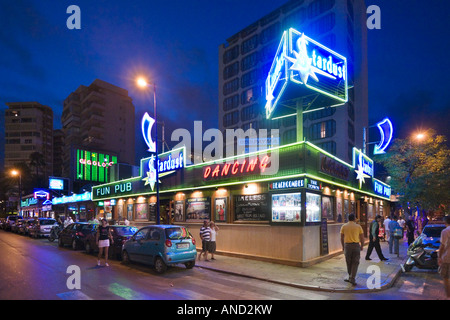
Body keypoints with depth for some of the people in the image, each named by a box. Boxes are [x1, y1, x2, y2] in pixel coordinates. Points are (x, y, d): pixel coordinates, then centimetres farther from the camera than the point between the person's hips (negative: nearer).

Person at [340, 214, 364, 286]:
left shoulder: (344, 226, 4)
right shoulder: (358, 226, 2)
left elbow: (342, 238, 6)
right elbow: (362, 238, 4)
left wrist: (343, 246, 17)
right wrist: (362, 246, 18)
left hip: (347, 245, 1)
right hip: (356, 245, -1)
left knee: (349, 263, 14)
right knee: (355, 263, 4)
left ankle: (351, 277, 25)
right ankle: (352, 279, -3)